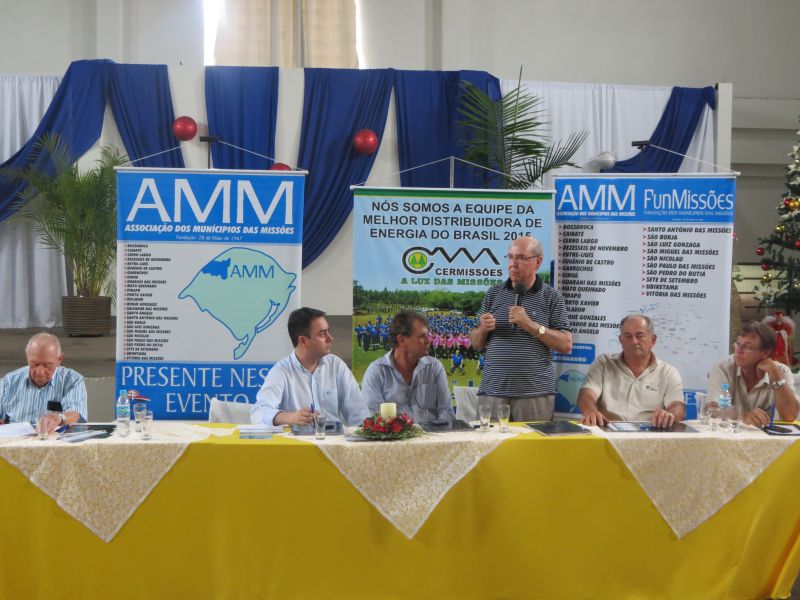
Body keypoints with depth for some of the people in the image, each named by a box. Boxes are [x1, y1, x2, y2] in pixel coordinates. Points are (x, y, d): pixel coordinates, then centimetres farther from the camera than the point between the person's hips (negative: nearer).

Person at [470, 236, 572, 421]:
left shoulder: (551, 298, 3)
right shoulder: (494, 293, 10)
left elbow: (566, 345, -4)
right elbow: (476, 343, 14)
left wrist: (530, 325, -12)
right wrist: (483, 328, -8)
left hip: (535, 392, -2)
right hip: (493, 390, 2)